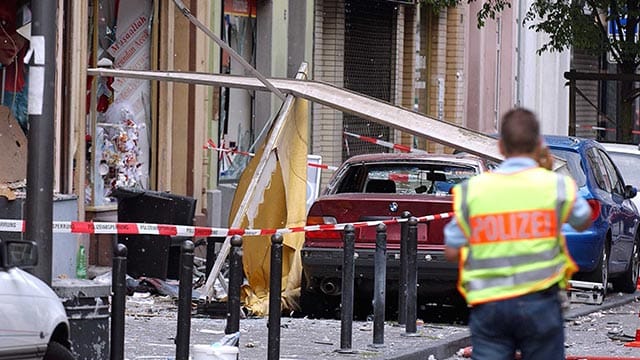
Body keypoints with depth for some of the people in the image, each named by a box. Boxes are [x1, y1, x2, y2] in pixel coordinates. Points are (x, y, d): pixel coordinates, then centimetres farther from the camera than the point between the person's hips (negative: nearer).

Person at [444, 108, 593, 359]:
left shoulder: (472, 190, 1)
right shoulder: (555, 185, -1)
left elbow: (452, 252, 3)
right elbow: (583, 222, 20)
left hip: (487, 304, 1)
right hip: (539, 301, -1)